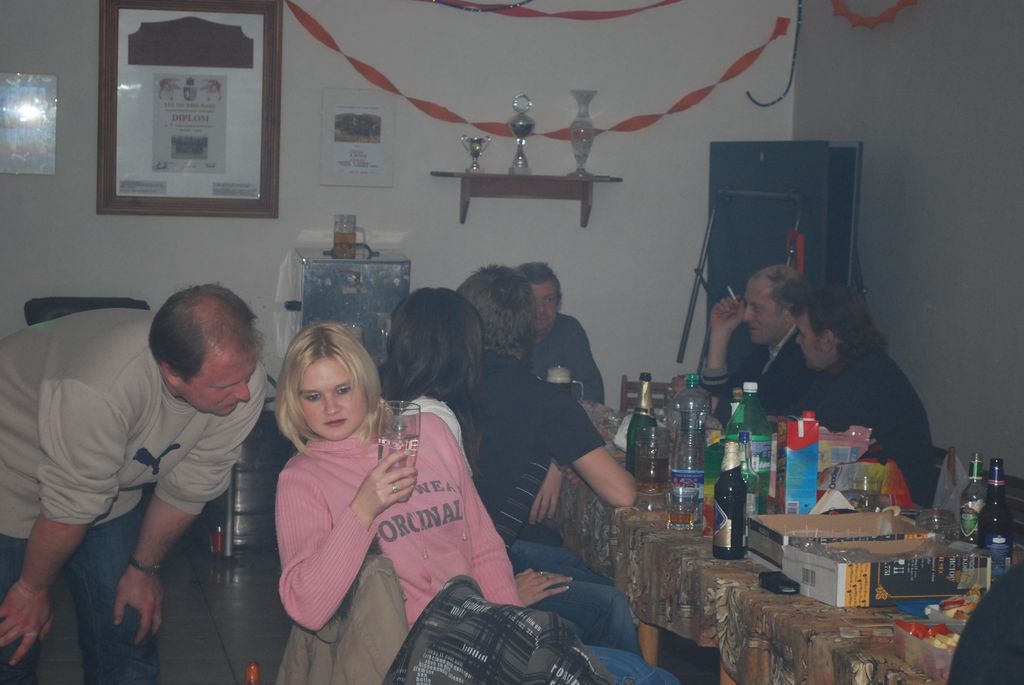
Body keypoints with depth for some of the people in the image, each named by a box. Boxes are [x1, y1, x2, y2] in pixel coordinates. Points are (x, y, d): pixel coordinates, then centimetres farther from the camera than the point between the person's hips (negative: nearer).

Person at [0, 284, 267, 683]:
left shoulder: (240, 381, -25)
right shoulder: (102, 391, -43)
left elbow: (188, 485, -10)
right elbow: (70, 505, -27)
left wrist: (143, 568, 2)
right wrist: (33, 589, -13)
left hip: (113, 487, 5)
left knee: (128, 634, 4)